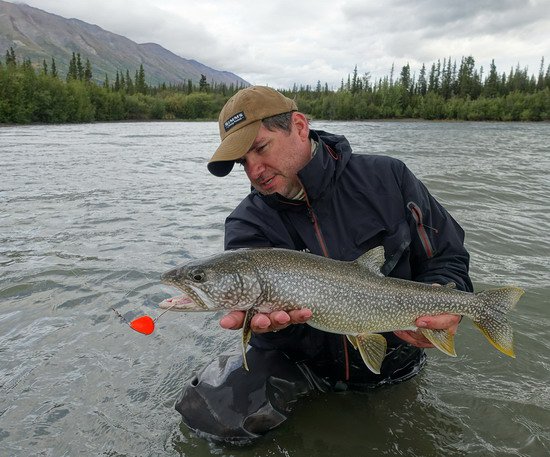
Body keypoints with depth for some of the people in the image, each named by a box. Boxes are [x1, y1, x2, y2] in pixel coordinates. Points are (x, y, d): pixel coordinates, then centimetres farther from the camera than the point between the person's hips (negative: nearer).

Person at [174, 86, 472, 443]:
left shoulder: (387, 178, -10)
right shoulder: (248, 226, -10)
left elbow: (449, 257, -2)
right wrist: (269, 319, -45)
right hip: (307, 363, -1)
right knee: (204, 409, -16)